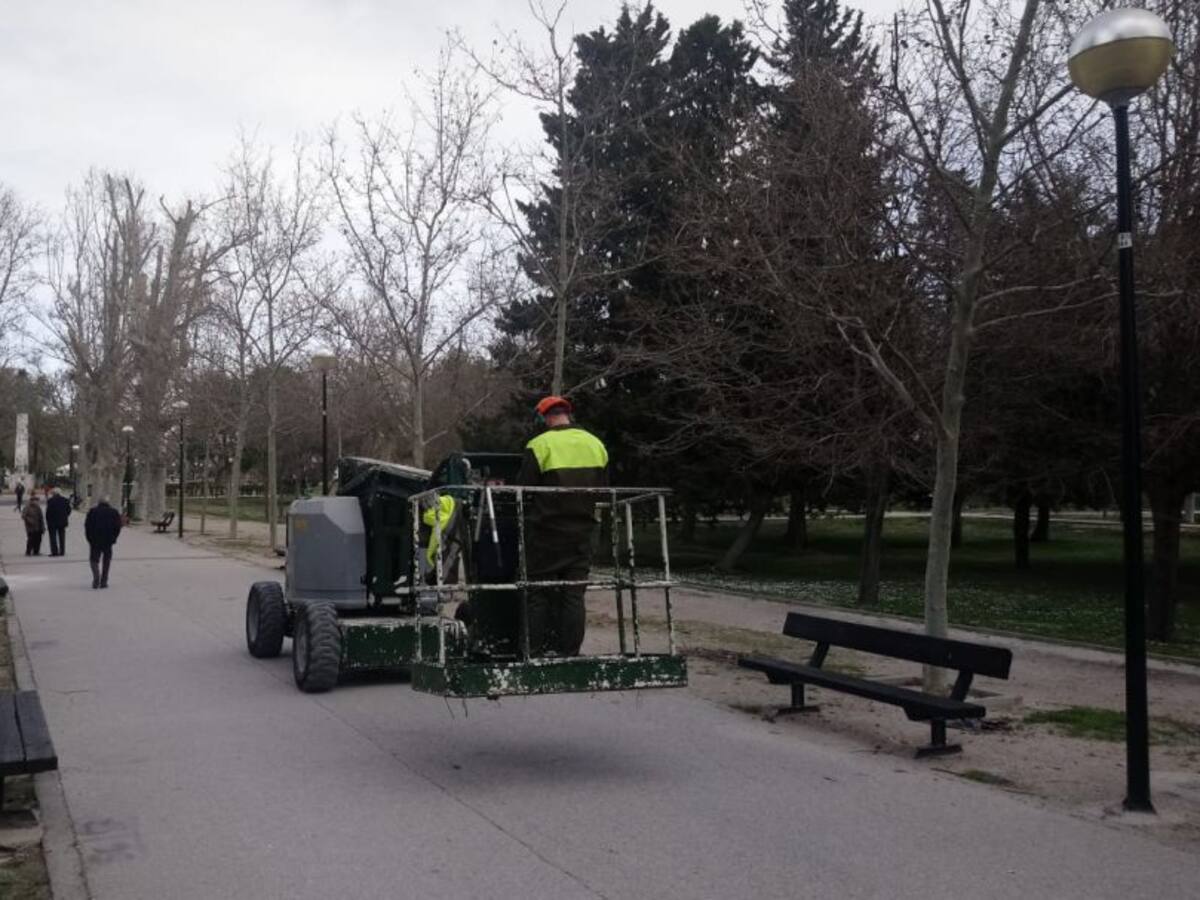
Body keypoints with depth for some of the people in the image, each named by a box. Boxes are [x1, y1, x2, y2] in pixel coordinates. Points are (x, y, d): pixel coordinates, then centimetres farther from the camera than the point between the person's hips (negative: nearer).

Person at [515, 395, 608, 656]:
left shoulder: (539, 446, -11)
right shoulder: (596, 445, 7)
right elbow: (603, 490, 12)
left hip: (545, 532, -4)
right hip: (582, 532, 4)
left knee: (538, 594, 5)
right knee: (574, 594, 7)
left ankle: (535, 652, 6)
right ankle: (569, 652, 8)